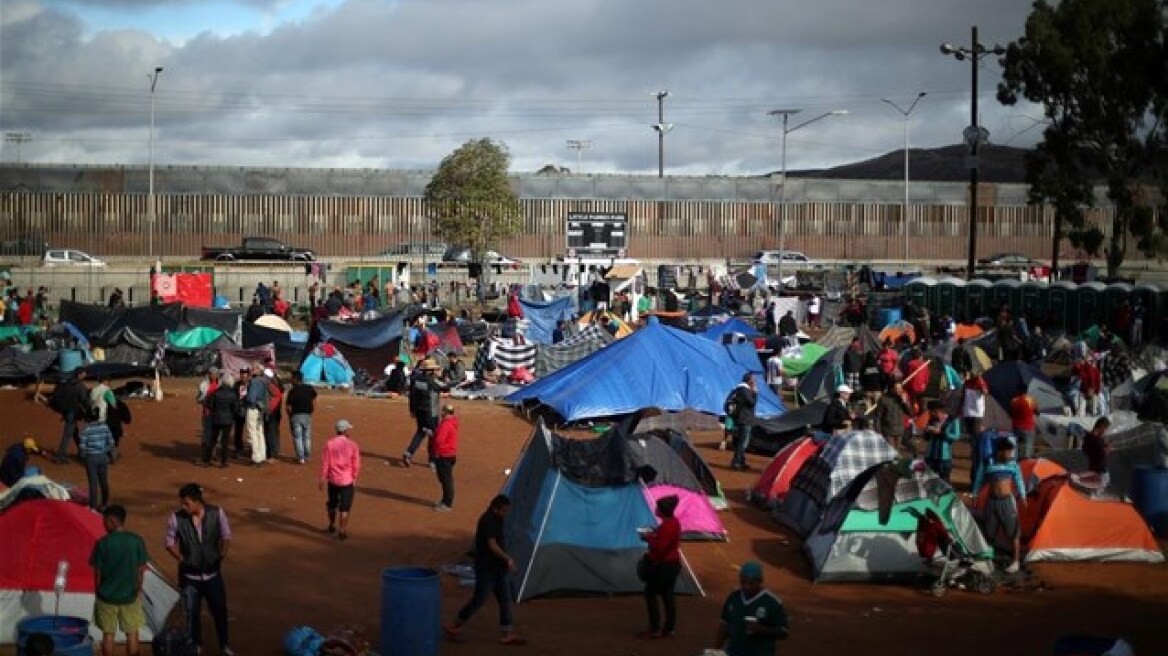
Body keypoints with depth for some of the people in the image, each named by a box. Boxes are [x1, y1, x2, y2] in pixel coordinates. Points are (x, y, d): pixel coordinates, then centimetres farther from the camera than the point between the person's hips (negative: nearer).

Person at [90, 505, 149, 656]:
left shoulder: (103, 543, -12)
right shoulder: (137, 541, -8)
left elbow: (97, 572, -6)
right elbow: (141, 570, -4)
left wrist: (98, 592, 8)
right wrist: (138, 589, 10)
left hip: (107, 596, -1)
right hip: (130, 595, 1)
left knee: (108, 634, 11)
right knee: (132, 633, 12)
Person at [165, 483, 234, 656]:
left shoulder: (217, 513, -15)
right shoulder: (177, 518, -17)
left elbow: (226, 536, 2)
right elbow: (170, 543, -2)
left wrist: (222, 555, -7)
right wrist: (182, 559, -10)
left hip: (213, 574, 1)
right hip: (190, 576, -1)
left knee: (219, 610, 15)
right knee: (192, 613, 10)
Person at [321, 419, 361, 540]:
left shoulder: (329, 444, -7)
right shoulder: (353, 445, -10)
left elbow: (325, 463, -5)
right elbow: (356, 465, -6)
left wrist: (322, 479, 3)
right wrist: (355, 479, 7)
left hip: (333, 479, 2)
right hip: (347, 480, -2)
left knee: (332, 503, 22)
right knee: (344, 507, 5)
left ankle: (332, 526, 37)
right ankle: (342, 531, 6)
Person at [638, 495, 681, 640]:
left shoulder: (667, 526, -22)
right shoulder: (674, 523, 9)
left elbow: (659, 547, -26)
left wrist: (648, 538, -11)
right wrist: (653, 535, 6)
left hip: (663, 566, -10)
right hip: (672, 564, 10)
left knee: (650, 594, -2)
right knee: (667, 595, 13)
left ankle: (655, 629, -1)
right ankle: (669, 628, 17)